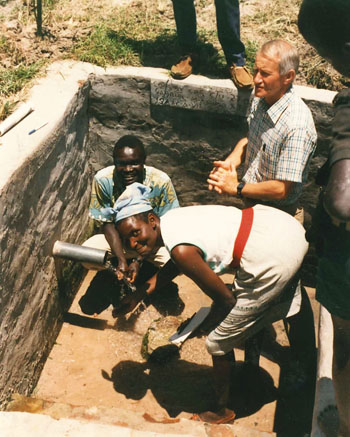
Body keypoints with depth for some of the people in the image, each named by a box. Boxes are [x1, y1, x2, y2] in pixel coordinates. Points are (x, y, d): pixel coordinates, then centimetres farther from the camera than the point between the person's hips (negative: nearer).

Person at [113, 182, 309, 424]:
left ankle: (222, 410, 31)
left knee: (219, 344, 8)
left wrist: (211, 320, 9)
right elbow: (174, 265, 24)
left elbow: (226, 299, -12)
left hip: (272, 261, -9)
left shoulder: (181, 250, -21)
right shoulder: (171, 218, 5)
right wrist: (137, 296, 22)